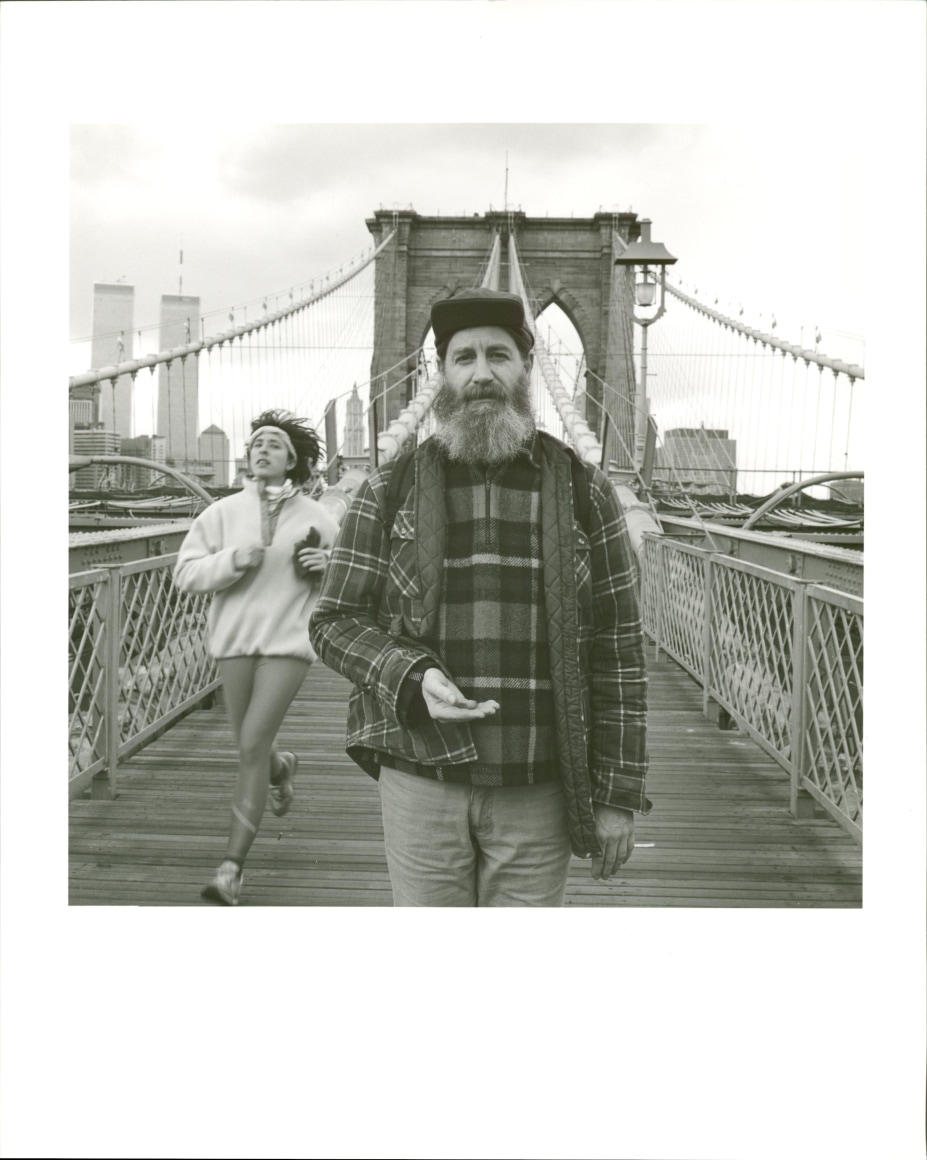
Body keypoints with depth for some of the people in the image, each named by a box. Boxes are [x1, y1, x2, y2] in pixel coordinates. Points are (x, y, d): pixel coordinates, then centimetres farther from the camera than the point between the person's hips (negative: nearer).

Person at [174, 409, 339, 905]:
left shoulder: (315, 517, 3)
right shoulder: (223, 512, 3)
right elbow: (185, 572, 0)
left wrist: (327, 564, -8)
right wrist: (232, 561, -16)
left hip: (288, 641, -2)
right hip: (235, 641, 3)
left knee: (253, 745, -10)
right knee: (250, 748, 13)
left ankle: (232, 866, -2)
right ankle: (283, 768, 52)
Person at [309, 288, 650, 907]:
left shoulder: (586, 492, 0)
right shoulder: (389, 491, 1)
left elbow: (618, 651, 0)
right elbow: (335, 621, 2)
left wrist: (620, 795, -2)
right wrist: (412, 679, -18)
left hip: (538, 791, 0)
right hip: (420, 781, 1)